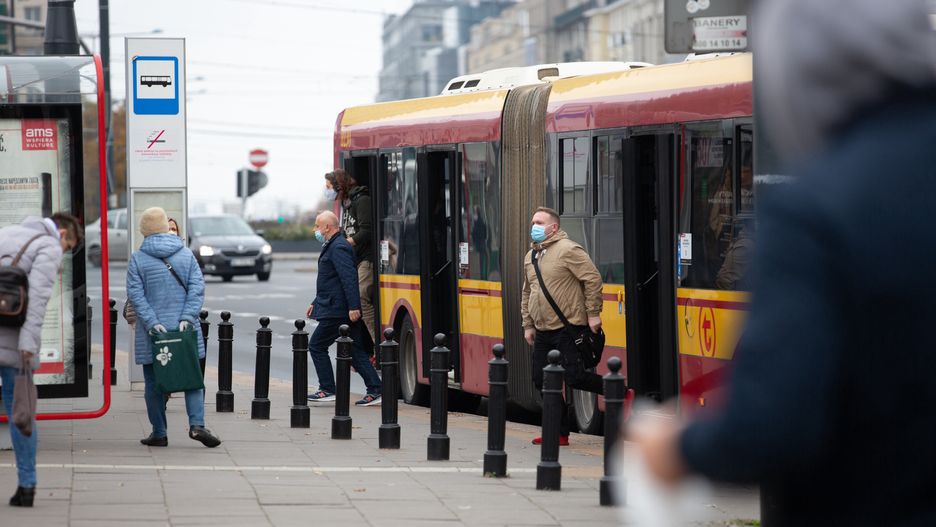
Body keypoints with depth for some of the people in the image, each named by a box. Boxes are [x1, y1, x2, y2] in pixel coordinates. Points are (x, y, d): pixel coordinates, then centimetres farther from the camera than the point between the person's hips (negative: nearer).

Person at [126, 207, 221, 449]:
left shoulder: (137, 259, -1)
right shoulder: (186, 254, 5)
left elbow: (136, 295, -9)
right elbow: (197, 287, -3)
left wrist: (151, 322, -13)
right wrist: (187, 317, -9)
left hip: (151, 335, -1)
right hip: (184, 329, 1)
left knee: (153, 383, 8)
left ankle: (159, 433, 10)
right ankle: (197, 424, -12)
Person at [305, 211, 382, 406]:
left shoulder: (338, 248, -14)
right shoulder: (331, 246, 20)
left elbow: (349, 278, -23)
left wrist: (353, 307, -28)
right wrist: (316, 303, 30)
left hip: (337, 311, -10)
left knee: (317, 345, -2)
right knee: (355, 351, 7)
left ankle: (327, 390, 1)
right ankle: (374, 390, 3)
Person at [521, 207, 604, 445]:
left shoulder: (568, 250, -11)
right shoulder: (530, 257, 15)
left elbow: (593, 279, -14)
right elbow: (527, 294, 23)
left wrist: (593, 313, -14)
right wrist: (528, 325, 19)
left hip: (568, 328, -8)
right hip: (543, 331, 8)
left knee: (574, 377, -14)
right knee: (541, 380, 5)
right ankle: (560, 433, 12)